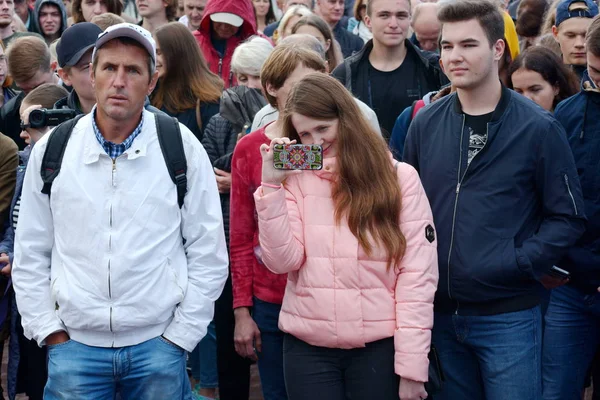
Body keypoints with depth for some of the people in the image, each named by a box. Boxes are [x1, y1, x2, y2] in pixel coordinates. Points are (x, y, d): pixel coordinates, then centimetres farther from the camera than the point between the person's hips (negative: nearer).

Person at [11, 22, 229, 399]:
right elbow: (30, 255, 8)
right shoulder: (52, 149, 2)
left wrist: (179, 337, -2)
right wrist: (50, 332, 1)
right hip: (74, 346, 1)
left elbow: (208, 255, 1)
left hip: (158, 344, -1)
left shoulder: (183, 148, -2)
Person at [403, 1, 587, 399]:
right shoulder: (425, 123, 4)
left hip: (508, 317, -4)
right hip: (439, 312, 4)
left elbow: (568, 216, -5)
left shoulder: (538, 128, -8)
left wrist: (519, 263, -15)